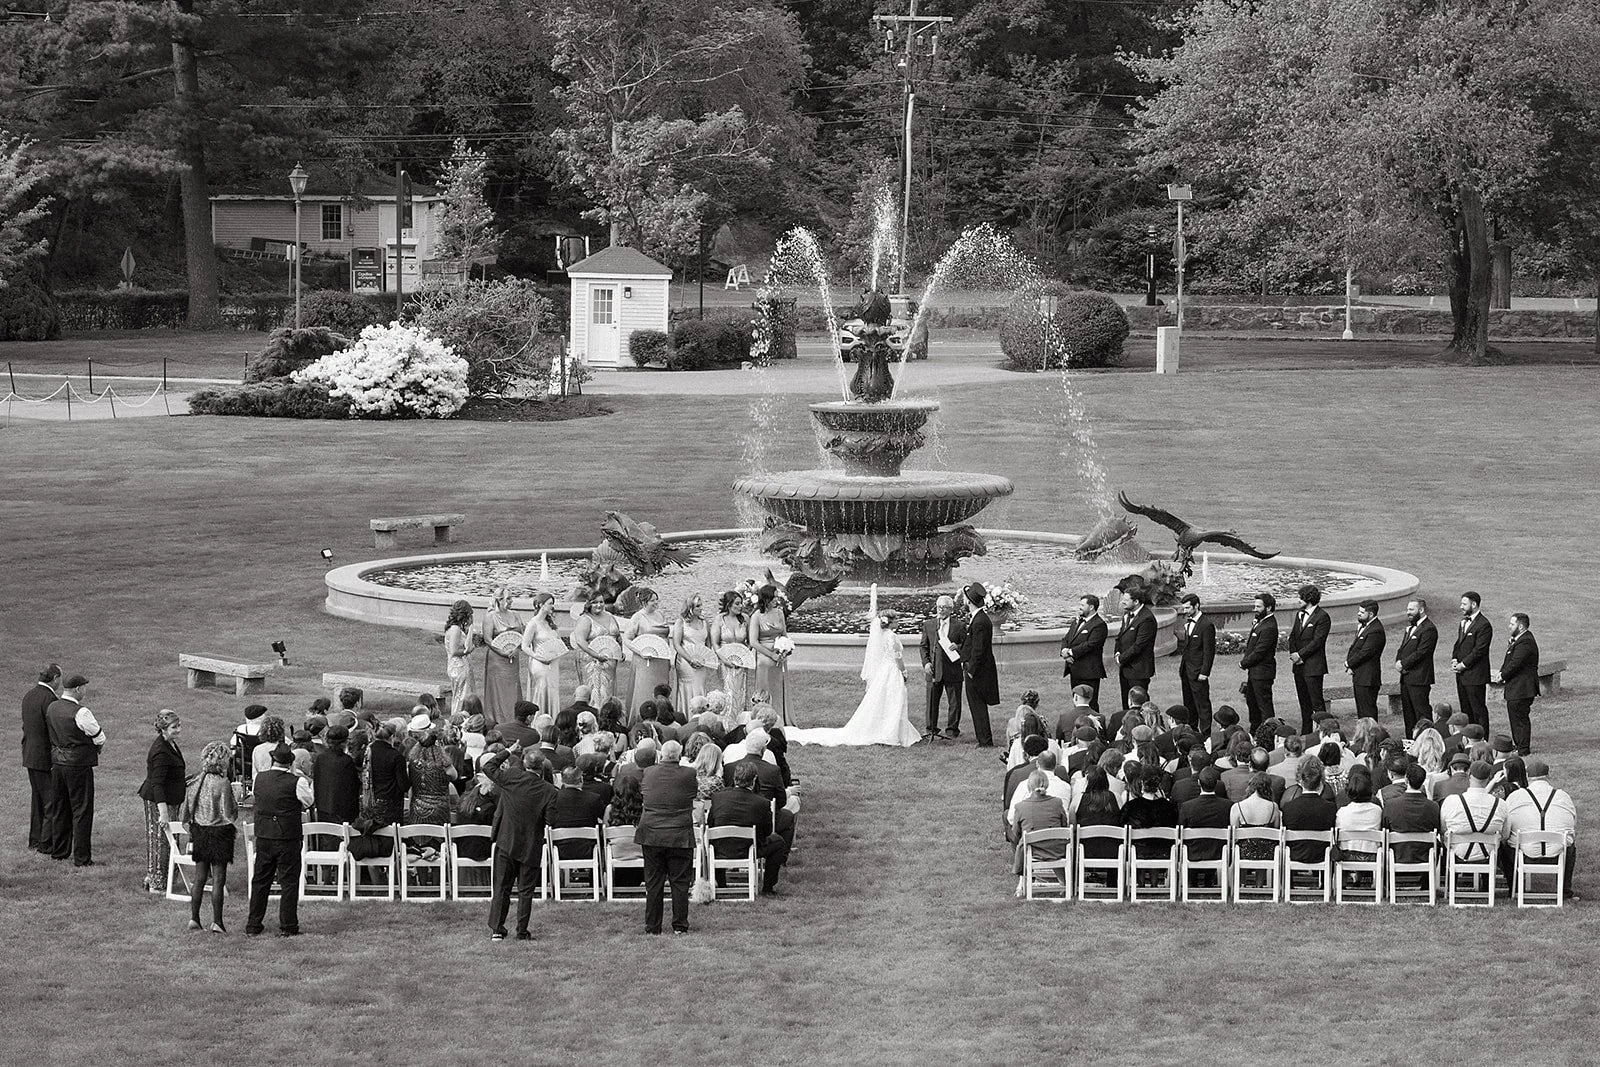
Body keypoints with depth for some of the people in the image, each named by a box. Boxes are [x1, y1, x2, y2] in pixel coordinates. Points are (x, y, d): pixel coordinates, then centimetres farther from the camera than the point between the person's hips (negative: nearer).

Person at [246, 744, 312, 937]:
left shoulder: (259, 779, -3)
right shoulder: (296, 782, -15)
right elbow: (309, 802, 1)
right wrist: (308, 784, 20)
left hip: (263, 836, 4)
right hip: (288, 838, -4)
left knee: (260, 881, 13)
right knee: (289, 882, 5)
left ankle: (253, 926, 18)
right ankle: (287, 927, 5)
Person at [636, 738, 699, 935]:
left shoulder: (647, 773, -1)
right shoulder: (689, 774, -7)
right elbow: (696, 792, 7)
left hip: (651, 835, 2)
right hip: (680, 836, -2)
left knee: (653, 883, 8)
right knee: (680, 882, 6)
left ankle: (652, 927, 10)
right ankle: (680, 926, 7)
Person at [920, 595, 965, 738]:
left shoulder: (959, 626, 3)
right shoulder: (928, 624, 9)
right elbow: (924, 646, 12)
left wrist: (958, 647, -16)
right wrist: (926, 662, -3)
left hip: (953, 671, -1)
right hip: (934, 670, 1)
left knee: (954, 702, 3)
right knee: (932, 701, 3)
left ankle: (952, 729, 14)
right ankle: (932, 730, 12)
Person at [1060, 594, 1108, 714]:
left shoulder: (1099, 625, -11)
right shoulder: (1076, 622, 17)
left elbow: (1090, 645, -20)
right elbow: (1065, 639, 14)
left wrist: (1070, 652, -16)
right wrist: (1064, 651, -8)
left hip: (1089, 672, -9)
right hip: (1075, 671, 9)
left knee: (1090, 703, -5)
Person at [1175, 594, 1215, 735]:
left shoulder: (1207, 625, -13)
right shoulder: (1186, 622, 12)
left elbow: (1209, 651, -14)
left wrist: (1204, 672, -16)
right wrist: (1181, 668, 12)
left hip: (1198, 672, -8)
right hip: (1186, 670, 8)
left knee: (1202, 704, -4)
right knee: (1189, 704, 13)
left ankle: (1205, 733, 0)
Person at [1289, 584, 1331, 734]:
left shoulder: (1322, 617, -11)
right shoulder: (1299, 614, 15)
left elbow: (1317, 642, -16)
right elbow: (1292, 637, 17)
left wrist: (1300, 655, -14)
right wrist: (1293, 653, 0)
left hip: (1313, 666, -8)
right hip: (1298, 665, 8)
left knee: (1317, 703, -8)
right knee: (1304, 702, 13)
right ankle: (1305, 733, 20)